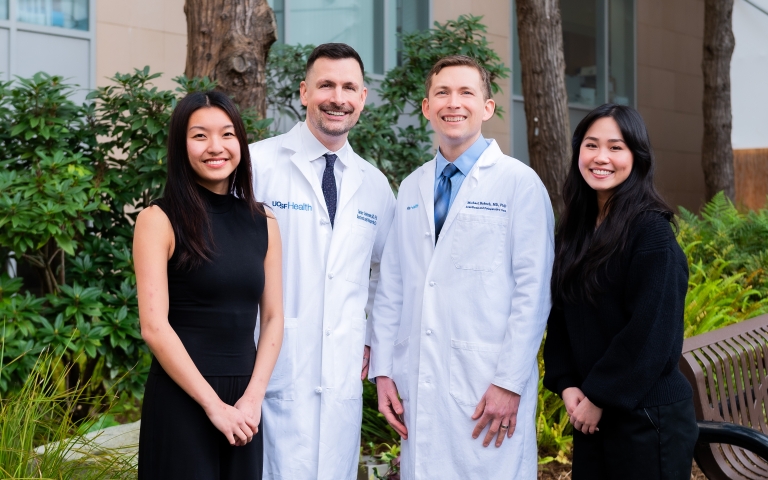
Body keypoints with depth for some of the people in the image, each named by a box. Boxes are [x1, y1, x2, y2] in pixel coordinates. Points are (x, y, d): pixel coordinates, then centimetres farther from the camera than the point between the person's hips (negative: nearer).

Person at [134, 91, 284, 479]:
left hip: (244, 403, 5)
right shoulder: (159, 220, -6)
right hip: (181, 400, -4)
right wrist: (213, 404, -14)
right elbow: (154, 326, -12)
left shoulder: (263, 223, 8)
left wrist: (253, 397, -7)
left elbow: (273, 318, 6)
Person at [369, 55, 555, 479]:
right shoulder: (411, 188, 14)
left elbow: (533, 291, -7)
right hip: (418, 387, 5)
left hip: (487, 387, -4)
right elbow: (390, 287, 13)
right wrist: (383, 370, 6)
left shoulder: (519, 182, -2)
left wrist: (510, 383, -12)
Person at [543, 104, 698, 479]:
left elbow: (651, 331, -17)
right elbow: (561, 314, 10)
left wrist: (600, 396, -13)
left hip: (647, 416, -6)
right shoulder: (575, 228, 8)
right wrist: (565, 384, -2)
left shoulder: (651, 230, -13)